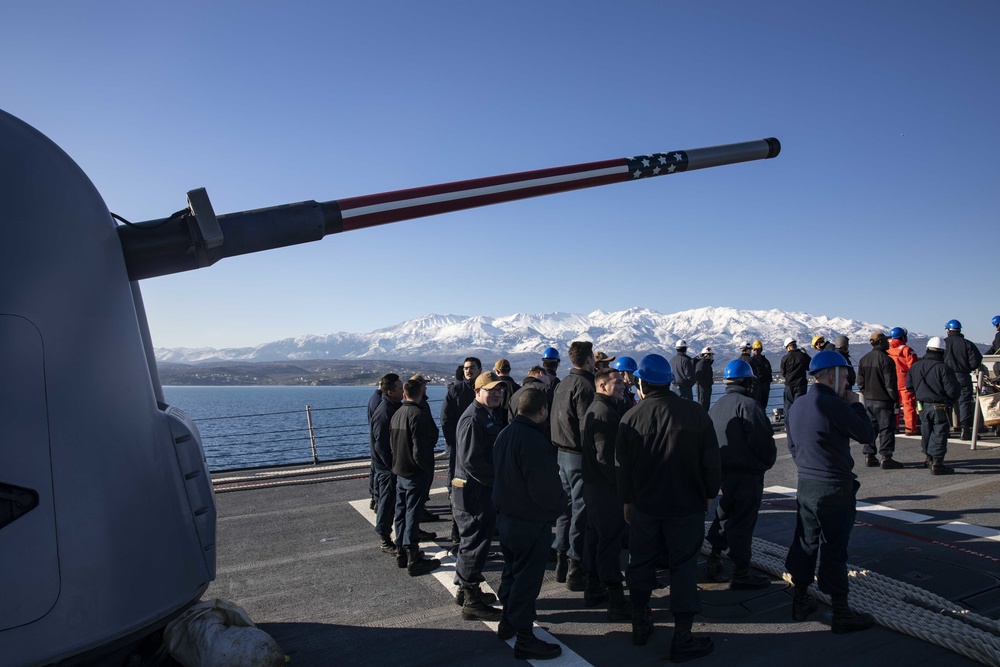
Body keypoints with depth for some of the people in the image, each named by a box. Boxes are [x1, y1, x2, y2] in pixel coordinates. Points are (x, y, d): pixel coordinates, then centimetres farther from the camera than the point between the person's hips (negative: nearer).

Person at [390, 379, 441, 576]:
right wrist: (429, 470, -11)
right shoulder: (418, 415, -20)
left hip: (399, 471, 8)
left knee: (401, 512, 16)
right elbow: (420, 450, -23)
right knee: (413, 514, -2)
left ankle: (401, 553, 27)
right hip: (416, 473, -8)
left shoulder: (396, 415, 6)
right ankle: (414, 560, 5)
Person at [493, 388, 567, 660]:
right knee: (527, 577, 5)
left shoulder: (504, 435, 1)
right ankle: (524, 638, 18)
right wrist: (562, 502, -6)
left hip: (506, 515, 9)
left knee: (512, 570, 24)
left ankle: (507, 621, 40)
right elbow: (547, 489, -26)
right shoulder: (535, 442, -28)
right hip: (532, 523, -9)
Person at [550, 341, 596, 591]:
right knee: (581, 511, -2)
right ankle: (576, 570, 4)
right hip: (579, 456, -9)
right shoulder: (584, 386, -17)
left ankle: (562, 563, 25)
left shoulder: (562, 384, 11)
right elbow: (587, 426, -21)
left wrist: (561, 446, 18)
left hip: (562, 453, 9)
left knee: (566, 507, 16)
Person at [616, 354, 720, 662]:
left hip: (644, 506, 1)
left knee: (641, 564, 16)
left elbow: (623, 467, -2)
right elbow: (711, 461, -4)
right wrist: (709, 494, 10)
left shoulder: (631, 418, -8)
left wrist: (626, 501, 11)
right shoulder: (696, 414, -10)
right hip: (688, 507, -1)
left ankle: (640, 624, 29)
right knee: (684, 568, 8)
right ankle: (682, 639, 14)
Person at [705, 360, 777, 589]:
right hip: (747, 473, -8)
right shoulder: (748, 405, -16)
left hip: (723, 471, 8)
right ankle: (741, 573, 8)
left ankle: (715, 558, 26)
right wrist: (768, 461, -3)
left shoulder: (716, 407, 11)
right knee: (743, 521, 0)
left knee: (725, 514, 21)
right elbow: (762, 441, -20)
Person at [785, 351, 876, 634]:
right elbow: (867, 435, -10)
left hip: (805, 486, 7)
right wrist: (856, 405, 2)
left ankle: (800, 602, 27)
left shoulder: (797, 406, 7)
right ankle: (841, 614, 15)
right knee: (834, 550, 2)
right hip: (835, 489, -7)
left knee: (805, 543, 16)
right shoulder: (835, 405, -19)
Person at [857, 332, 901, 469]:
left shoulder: (863, 360, 8)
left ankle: (869, 455, 13)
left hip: (869, 400, 7)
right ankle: (886, 457, -1)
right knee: (886, 428, -1)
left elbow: (860, 382, 11)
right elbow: (890, 383, -15)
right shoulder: (885, 360, -15)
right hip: (884, 401, -7)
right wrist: (895, 398, -7)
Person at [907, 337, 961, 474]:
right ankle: (936, 464, 0)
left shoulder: (915, 366, 1)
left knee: (926, 433, 18)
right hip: (940, 407, -5)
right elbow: (952, 390, -15)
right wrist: (951, 401, 5)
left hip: (923, 406, 6)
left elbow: (909, 386, 8)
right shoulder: (943, 368, -17)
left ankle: (928, 457, 32)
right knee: (939, 435, 0)